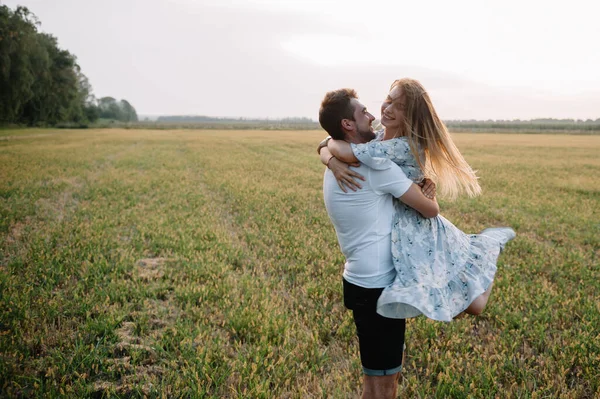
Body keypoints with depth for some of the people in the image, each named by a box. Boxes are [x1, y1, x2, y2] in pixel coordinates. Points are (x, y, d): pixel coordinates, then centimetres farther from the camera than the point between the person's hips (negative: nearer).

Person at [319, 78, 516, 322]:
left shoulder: (406, 146, -25)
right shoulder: (379, 137, 1)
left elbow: (344, 151, -32)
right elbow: (325, 150, 0)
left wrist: (333, 141, -10)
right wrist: (334, 164, -22)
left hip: (417, 232, -7)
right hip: (404, 230, 8)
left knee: (474, 305, 1)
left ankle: (491, 245, 27)